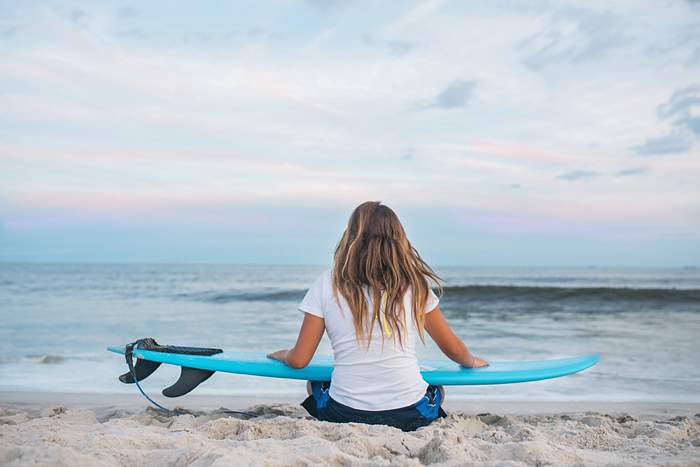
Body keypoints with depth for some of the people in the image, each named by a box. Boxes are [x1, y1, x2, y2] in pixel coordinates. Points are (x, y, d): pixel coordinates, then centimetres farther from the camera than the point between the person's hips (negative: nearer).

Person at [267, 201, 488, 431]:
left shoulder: (327, 283, -2)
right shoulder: (414, 284, 0)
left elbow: (299, 360, 2)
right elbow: (453, 349, 12)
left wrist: (282, 355, 26)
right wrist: (472, 361, 35)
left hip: (344, 415, 0)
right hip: (409, 416, 1)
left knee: (314, 384, 33)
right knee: (437, 390, 35)